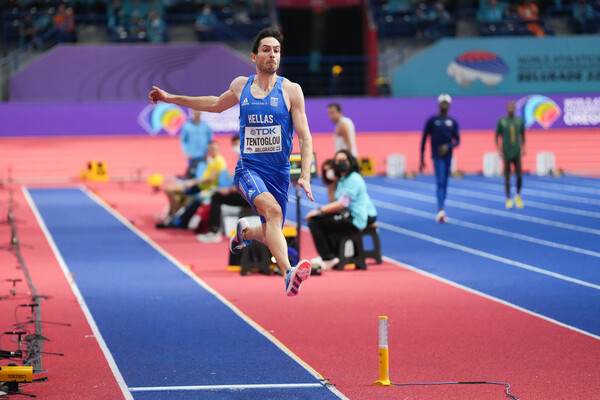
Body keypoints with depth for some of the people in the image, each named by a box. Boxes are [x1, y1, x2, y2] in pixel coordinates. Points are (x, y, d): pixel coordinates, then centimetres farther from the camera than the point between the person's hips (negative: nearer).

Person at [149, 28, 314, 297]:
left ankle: (244, 232, 46)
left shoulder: (291, 90, -2)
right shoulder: (240, 86, 6)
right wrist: (171, 98, 32)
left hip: (279, 173, 1)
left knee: (269, 236, 9)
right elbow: (216, 105, 28)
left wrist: (305, 176, -15)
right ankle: (289, 274, -46)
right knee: (272, 209, -32)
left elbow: (305, 138, -2)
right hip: (248, 168, -1)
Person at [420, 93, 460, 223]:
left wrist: (448, 146, -14)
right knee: (440, 182, -18)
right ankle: (440, 210, -29)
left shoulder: (453, 122, 9)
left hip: (448, 156, 4)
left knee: (445, 183, 8)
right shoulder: (432, 121, -1)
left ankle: (441, 213, 15)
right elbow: (423, 140, 0)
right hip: (437, 156, -4)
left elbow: (457, 141, 8)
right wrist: (421, 160, -2)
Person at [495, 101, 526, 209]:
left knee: (519, 176, -3)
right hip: (506, 154, -2)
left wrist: (523, 147, 2)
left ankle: (518, 196, 19)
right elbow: (496, 136, 4)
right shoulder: (501, 121, -2)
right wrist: (499, 149, -6)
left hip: (517, 153, 2)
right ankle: (508, 199, 11)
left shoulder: (520, 121, 5)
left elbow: (522, 135, 14)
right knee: (507, 177, 3)